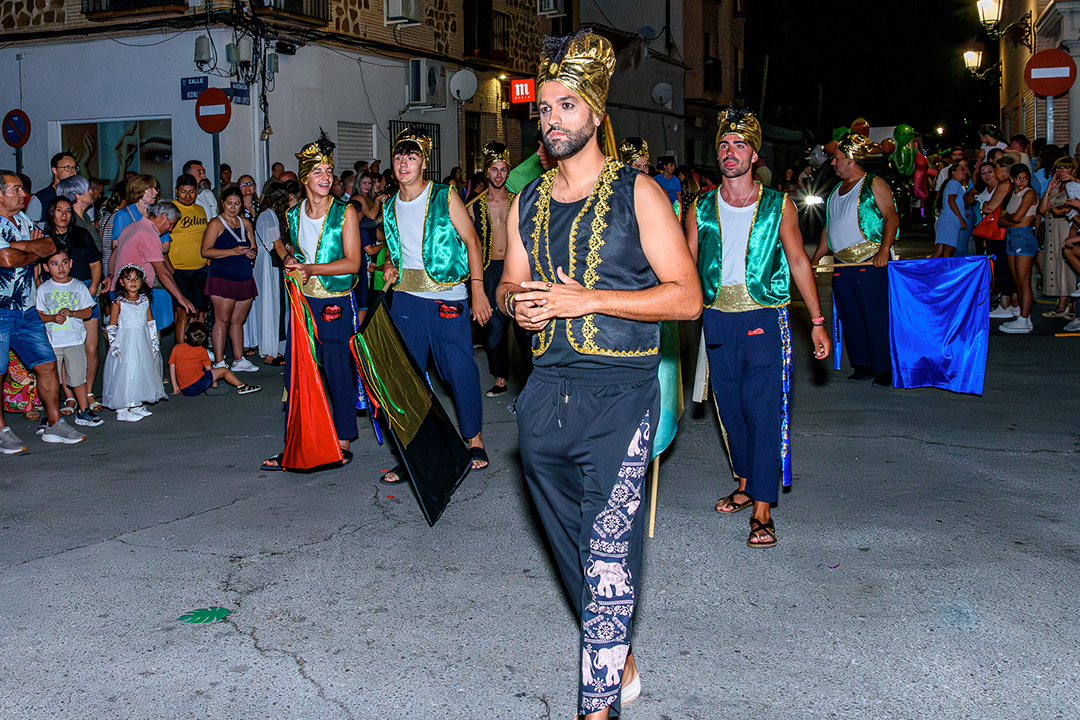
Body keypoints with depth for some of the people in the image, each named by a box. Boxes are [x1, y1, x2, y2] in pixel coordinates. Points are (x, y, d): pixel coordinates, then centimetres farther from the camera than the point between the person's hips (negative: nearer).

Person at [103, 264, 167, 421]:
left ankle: (136, 405, 23)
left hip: (143, 342, 5)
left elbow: (151, 322, 12)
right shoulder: (118, 303, -7)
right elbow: (112, 327, -5)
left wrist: (154, 342, 9)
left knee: (143, 371, 10)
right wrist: (114, 345, -12)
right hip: (125, 344, -5)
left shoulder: (145, 300, 7)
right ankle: (122, 410, 1)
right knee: (125, 373, -5)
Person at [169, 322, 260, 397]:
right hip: (197, 383, -5)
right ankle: (241, 386, 0)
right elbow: (208, 369, 7)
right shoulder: (202, 351, 2)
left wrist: (175, 387, 15)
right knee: (223, 371, 7)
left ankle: (211, 389, 11)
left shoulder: (176, 348, 9)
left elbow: (172, 368, 10)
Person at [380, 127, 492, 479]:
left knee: (461, 369, -2)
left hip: (448, 297, -4)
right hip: (406, 298, 4)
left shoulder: (445, 197, -4)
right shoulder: (390, 207, 10)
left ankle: (473, 438, 17)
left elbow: (472, 241, -5)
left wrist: (477, 288, -12)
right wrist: (390, 266, 4)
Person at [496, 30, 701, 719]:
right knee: (574, 547, 15)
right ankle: (621, 662, 34)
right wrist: (517, 302, -1)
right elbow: (510, 283, 24)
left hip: (619, 395, -6)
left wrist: (586, 299, -16)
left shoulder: (637, 192, -3)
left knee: (609, 554, -9)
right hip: (546, 392, 6)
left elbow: (687, 296, -9)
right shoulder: (528, 202, 13)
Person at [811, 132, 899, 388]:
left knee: (876, 317, -7)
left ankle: (885, 369, -2)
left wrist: (884, 249, -21)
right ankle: (863, 365, 16)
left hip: (870, 264, -7)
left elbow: (892, 217, -8)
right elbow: (828, 228, 26)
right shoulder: (837, 191, 21)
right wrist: (815, 259, 21)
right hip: (842, 266, 7)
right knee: (849, 318, 7)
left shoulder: (874, 185, -1)